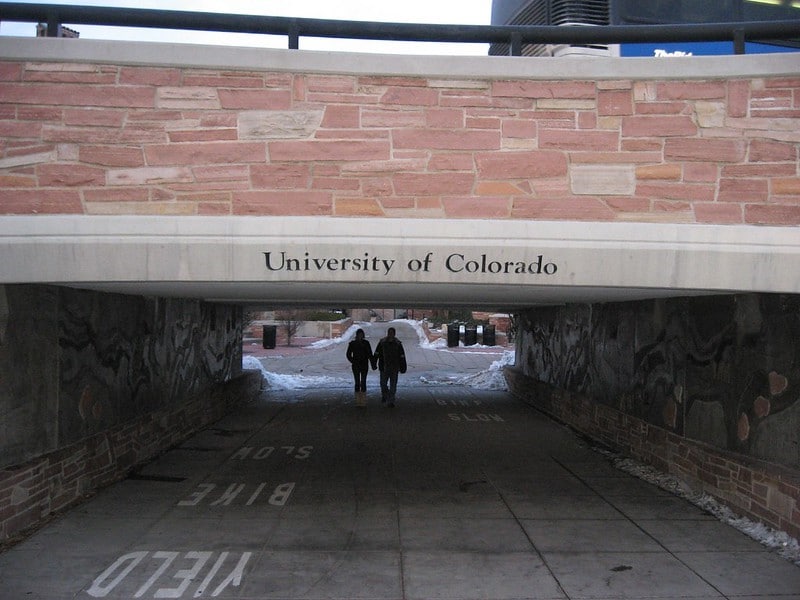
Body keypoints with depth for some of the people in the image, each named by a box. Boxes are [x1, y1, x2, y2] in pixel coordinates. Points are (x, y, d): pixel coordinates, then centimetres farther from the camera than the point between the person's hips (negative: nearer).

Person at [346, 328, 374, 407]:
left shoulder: (366, 343, 2)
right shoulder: (352, 343, 0)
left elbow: (370, 354, 4)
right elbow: (348, 355, 5)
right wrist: (353, 362, -6)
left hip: (364, 366, 0)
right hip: (356, 366, 0)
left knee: (363, 382, -1)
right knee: (357, 383, 0)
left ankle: (363, 401, 2)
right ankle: (358, 401, 4)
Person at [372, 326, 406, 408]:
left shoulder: (398, 343, -1)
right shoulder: (382, 342, -1)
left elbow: (402, 356, 2)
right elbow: (376, 354, 2)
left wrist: (403, 367, 0)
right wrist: (374, 364, -3)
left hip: (394, 368, 0)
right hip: (384, 367, 0)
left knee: (393, 385, 0)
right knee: (383, 384, 6)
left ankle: (391, 402, 7)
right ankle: (384, 395, 35)